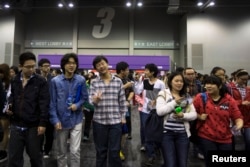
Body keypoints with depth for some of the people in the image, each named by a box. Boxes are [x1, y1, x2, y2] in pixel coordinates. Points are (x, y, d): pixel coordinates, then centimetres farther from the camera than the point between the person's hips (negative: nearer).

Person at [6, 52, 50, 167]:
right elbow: (12, 97, 20)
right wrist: (10, 106, -1)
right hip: (16, 125, 4)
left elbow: (44, 104, -10)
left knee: (35, 155, 13)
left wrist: (43, 123, -14)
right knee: (14, 157, 13)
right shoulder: (14, 81, 7)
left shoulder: (41, 82, -8)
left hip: (33, 126, -4)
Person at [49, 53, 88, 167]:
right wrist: (55, 120, -9)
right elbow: (52, 102, -4)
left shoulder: (81, 80, -5)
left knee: (75, 151, 2)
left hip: (76, 120, 0)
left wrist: (77, 105, -15)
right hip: (61, 120, 1)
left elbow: (85, 98, 4)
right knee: (61, 151, 18)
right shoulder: (55, 81, -7)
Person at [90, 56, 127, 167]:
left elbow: (122, 101, 5)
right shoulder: (94, 82, 1)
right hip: (99, 121, 0)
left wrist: (123, 117, 4)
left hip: (115, 121, 0)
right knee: (101, 151, 14)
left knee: (115, 151, 8)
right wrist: (95, 100, -27)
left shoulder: (118, 81, 2)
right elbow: (90, 101, -5)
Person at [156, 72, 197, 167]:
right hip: (167, 133, -3)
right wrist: (175, 102, -15)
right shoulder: (163, 94, 0)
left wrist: (183, 115, -12)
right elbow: (160, 111, -14)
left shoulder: (187, 96, 11)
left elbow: (194, 114, 6)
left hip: (182, 134, 4)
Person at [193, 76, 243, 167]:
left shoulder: (229, 99, -3)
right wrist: (199, 116, -16)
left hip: (225, 138, 2)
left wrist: (239, 124, -20)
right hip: (206, 137, -2)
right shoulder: (200, 97, -6)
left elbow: (237, 116, 0)